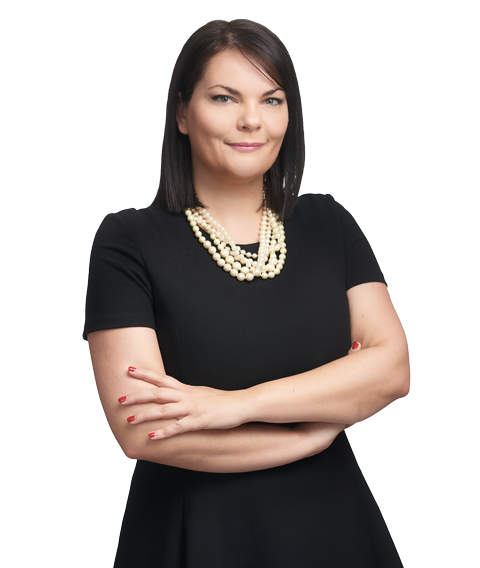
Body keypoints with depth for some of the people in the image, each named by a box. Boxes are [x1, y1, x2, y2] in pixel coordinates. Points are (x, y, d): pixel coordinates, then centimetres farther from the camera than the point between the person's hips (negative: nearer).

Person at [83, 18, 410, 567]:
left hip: (332, 524, 3)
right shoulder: (128, 241, -9)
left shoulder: (328, 224, 2)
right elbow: (141, 431, -18)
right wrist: (324, 418, -12)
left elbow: (393, 367, -9)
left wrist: (239, 403, -21)